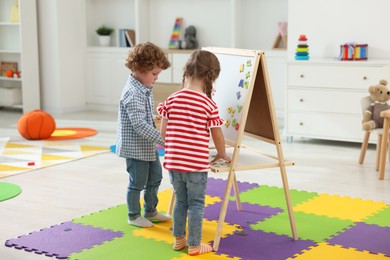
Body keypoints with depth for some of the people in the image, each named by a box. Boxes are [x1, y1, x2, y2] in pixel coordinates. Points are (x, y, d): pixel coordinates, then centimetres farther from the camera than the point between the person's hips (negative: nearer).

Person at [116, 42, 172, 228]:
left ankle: (150, 211, 35)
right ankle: (134, 216, 24)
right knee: (138, 182, 5)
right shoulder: (133, 94, -26)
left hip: (148, 145, 10)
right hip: (135, 147, -10)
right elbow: (140, 125, -31)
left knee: (155, 177, 19)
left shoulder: (144, 88, 6)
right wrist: (163, 140, -31)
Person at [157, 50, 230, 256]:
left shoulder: (171, 100, -1)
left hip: (173, 161, 4)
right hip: (196, 164, -4)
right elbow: (217, 136, -2)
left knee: (181, 201, 21)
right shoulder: (209, 104, -11)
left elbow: (163, 133, 4)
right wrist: (222, 154, 17)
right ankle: (194, 246, 18)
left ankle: (178, 240, 31)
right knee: (196, 204, 9)